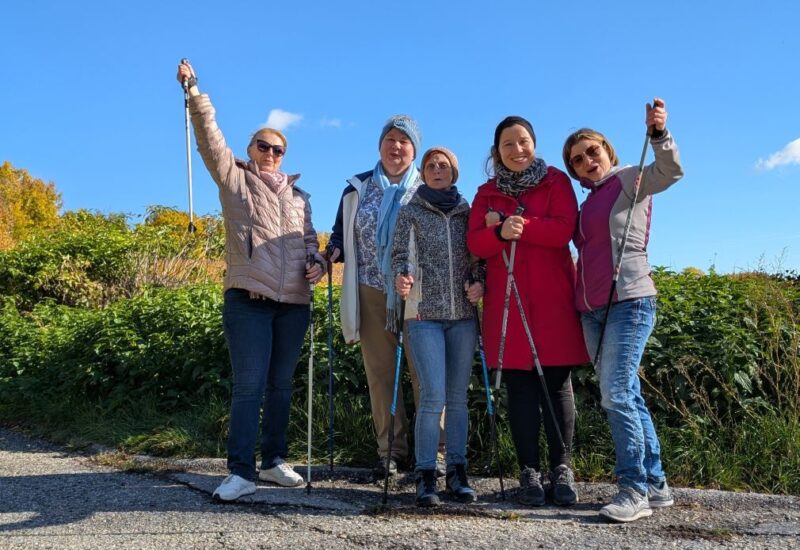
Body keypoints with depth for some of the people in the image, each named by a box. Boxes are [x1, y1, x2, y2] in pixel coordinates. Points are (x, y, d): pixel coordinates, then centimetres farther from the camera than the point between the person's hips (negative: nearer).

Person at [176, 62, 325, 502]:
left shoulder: (297, 195, 20)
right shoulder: (233, 179, 9)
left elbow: (309, 239, 23)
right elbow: (210, 138, -3)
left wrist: (318, 263, 3)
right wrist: (194, 93, -13)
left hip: (294, 303, 4)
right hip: (248, 301, -4)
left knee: (281, 386, 10)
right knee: (248, 387, -7)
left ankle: (274, 461, 22)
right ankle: (241, 472, -1)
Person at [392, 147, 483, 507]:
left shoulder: (467, 213, 14)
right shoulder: (410, 212, 8)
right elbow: (400, 254, 1)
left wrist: (480, 285, -5)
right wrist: (402, 276, -20)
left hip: (463, 316, 3)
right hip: (424, 315, -2)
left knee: (458, 398, 6)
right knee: (433, 397, -9)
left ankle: (457, 473, 17)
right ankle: (425, 476, 3)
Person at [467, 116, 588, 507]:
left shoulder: (556, 181, 8)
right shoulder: (487, 192, 15)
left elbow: (564, 229, -7)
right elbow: (475, 243, 1)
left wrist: (515, 224, -13)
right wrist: (500, 233, -19)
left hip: (553, 299, -1)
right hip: (506, 301, 2)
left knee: (557, 383, 0)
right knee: (520, 387, 2)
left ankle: (561, 468, 10)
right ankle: (529, 471, 9)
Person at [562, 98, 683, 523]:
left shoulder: (630, 180, 3)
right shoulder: (587, 204, 22)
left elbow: (669, 171, -16)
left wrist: (659, 133, -35)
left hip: (629, 301, -7)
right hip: (592, 309, 8)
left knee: (616, 395, -14)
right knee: (628, 396, 8)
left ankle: (634, 490, -7)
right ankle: (656, 484, 15)